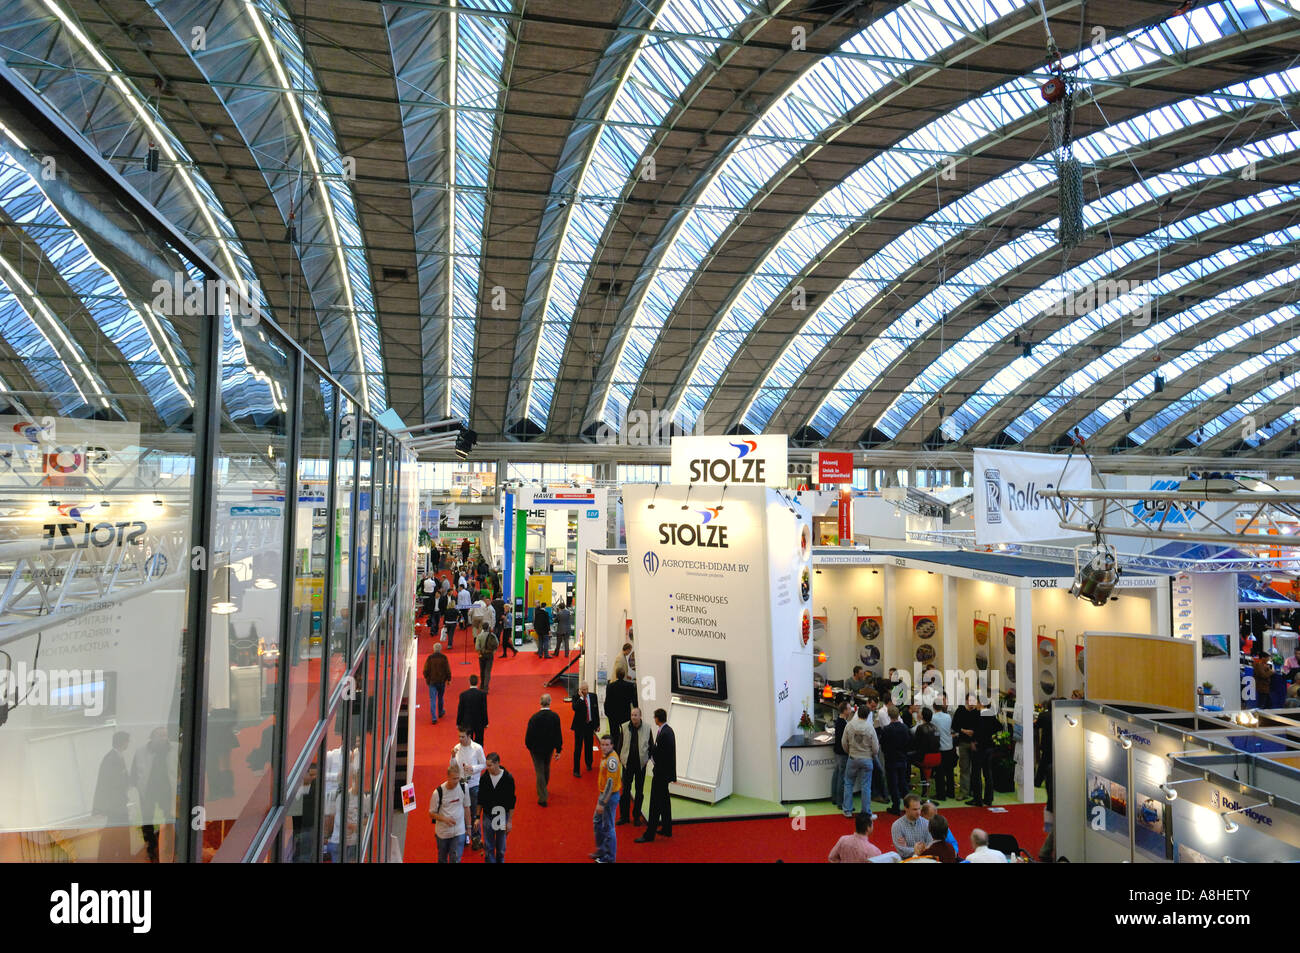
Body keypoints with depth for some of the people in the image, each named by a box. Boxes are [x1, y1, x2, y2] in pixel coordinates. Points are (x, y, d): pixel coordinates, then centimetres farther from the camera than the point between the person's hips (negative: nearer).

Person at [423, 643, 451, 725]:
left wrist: (427, 678, 14)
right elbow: (448, 670, -5)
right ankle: (440, 713, 37)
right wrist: (448, 679, 7)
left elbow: (426, 670, -3)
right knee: (440, 698, 20)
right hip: (442, 681, 1)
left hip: (432, 681, -1)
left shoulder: (430, 658, -8)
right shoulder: (444, 658, -8)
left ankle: (434, 717, -10)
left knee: (432, 699, -1)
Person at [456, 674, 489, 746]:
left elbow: (460, 710, -5)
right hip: (479, 723, 0)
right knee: (479, 742, 13)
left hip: (467, 723, 0)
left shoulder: (463, 694, -12)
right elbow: (484, 709, -8)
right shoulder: (483, 694, -13)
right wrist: (486, 723, 3)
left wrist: (458, 723, 6)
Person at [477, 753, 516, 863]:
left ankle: (500, 860, 30)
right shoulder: (484, 778, -7)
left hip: (502, 817, -1)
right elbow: (480, 800, 4)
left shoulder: (508, 778, -14)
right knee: (488, 847, 6)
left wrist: (510, 821, -6)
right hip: (487, 817, 1)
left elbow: (511, 802, -7)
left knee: (501, 847, 11)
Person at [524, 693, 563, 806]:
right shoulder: (555, 717, -13)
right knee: (546, 769, 24)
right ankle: (543, 789, 43)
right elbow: (558, 734, -8)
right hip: (549, 748, 3)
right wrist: (558, 750, 0)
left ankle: (542, 798, 5)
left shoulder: (534, 717, -21)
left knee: (540, 772, 5)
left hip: (536, 749, -3)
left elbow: (529, 733, -13)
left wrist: (528, 746, 5)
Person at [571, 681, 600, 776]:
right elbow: (575, 708, -27)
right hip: (579, 725, -4)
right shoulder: (576, 697, -9)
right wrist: (581, 697, -26)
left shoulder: (593, 696, 1)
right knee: (578, 748, -3)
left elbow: (596, 710, 8)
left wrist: (597, 724, 9)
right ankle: (576, 770, 4)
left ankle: (588, 764, 39)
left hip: (590, 725, 4)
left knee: (589, 746, 17)